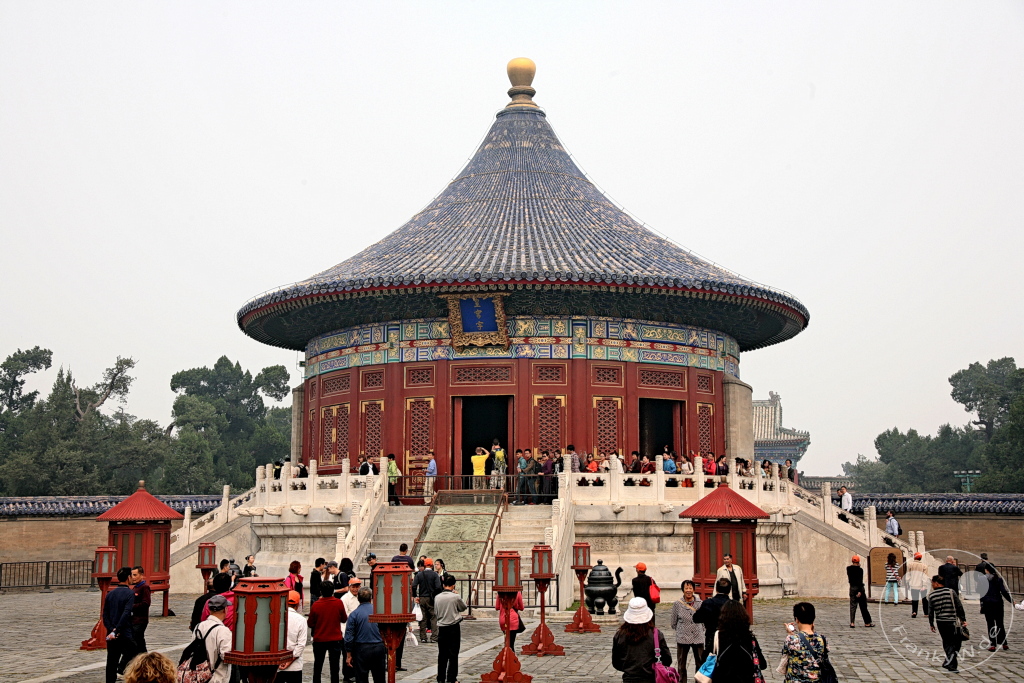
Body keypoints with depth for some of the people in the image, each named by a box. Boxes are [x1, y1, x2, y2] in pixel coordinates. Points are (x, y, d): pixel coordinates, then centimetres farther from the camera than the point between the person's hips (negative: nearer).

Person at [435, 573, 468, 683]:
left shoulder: (438, 597, -2)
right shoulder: (455, 597, -12)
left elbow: (435, 612, 8)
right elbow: (463, 608, 5)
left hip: (441, 628, 3)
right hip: (454, 628, -3)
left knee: (442, 654, 10)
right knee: (453, 654, 3)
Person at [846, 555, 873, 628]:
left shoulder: (848, 569, 2)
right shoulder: (860, 569, -13)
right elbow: (860, 581, -18)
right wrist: (860, 591, -20)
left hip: (852, 588, 4)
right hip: (859, 588, -4)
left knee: (852, 606, 4)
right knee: (863, 607, 7)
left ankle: (852, 623, -6)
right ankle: (867, 623, 15)